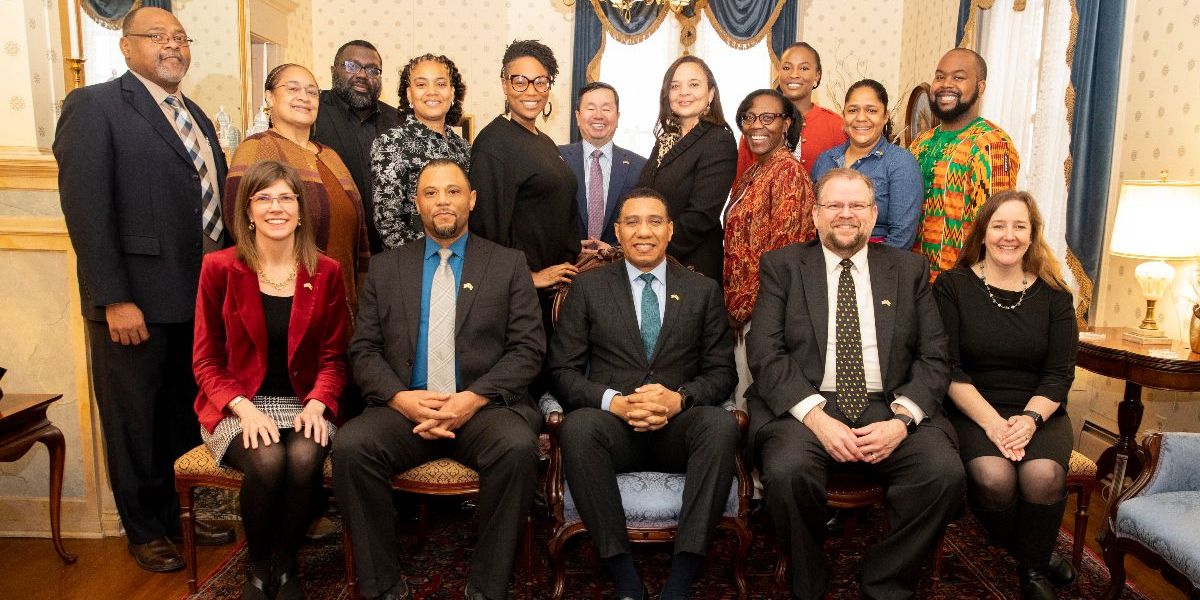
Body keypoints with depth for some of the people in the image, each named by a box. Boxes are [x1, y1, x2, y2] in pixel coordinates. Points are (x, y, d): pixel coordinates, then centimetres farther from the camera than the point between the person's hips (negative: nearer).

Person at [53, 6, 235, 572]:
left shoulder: (196, 116, 15)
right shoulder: (94, 106, -6)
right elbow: (85, 208, -14)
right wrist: (114, 300, -18)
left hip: (200, 299, 6)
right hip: (135, 304, -6)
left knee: (188, 415, 17)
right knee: (135, 421, 10)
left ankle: (184, 509, 34)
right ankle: (145, 530, 28)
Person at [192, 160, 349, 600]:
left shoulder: (326, 272, 3)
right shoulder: (219, 269, 0)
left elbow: (333, 356, 5)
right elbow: (206, 360, 1)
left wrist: (318, 403, -14)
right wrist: (244, 408, -16)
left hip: (302, 403, 1)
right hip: (237, 407, -1)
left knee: (305, 458, -31)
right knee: (266, 462, -31)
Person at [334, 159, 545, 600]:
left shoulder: (509, 265, 10)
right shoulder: (386, 268, 16)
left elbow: (528, 348, 1)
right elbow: (364, 351, 9)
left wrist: (474, 398, -13)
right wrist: (401, 398, -11)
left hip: (486, 408, -1)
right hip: (405, 407, 2)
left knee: (518, 448, -32)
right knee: (350, 445, -26)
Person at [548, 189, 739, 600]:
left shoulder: (704, 291, 13)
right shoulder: (588, 288, 10)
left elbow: (722, 372, 8)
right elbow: (562, 372, 4)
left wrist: (679, 398, -13)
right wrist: (614, 402, -15)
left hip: (679, 427, 1)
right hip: (611, 427, 0)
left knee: (722, 424, -32)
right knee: (578, 425, -34)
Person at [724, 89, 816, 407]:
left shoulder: (789, 171, -13)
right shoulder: (754, 172, 14)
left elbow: (781, 250, -17)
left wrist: (744, 306, -13)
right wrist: (734, 306, 13)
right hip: (741, 308, 8)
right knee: (745, 396, 15)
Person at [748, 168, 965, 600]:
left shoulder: (909, 269, 15)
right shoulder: (782, 266, 8)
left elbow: (934, 357, 8)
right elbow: (764, 351, -3)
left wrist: (902, 419, -10)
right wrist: (816, 416, -16)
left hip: (890, 409, 3)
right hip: (805, 408, -2)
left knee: (944, 472, -25)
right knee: (787, 471, -31)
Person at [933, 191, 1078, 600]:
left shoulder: (1054, 294, 8)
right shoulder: (953, 286, 0)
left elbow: (1059, 374, 3)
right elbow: (948, 369, -6)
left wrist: (1029, 419, -16)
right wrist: (992, 421, -17)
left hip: (1039, 413, 2)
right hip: (972, 410, -2)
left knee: (1043, 475, -28)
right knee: (993, 476, -30)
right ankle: (1033, 557, 3)